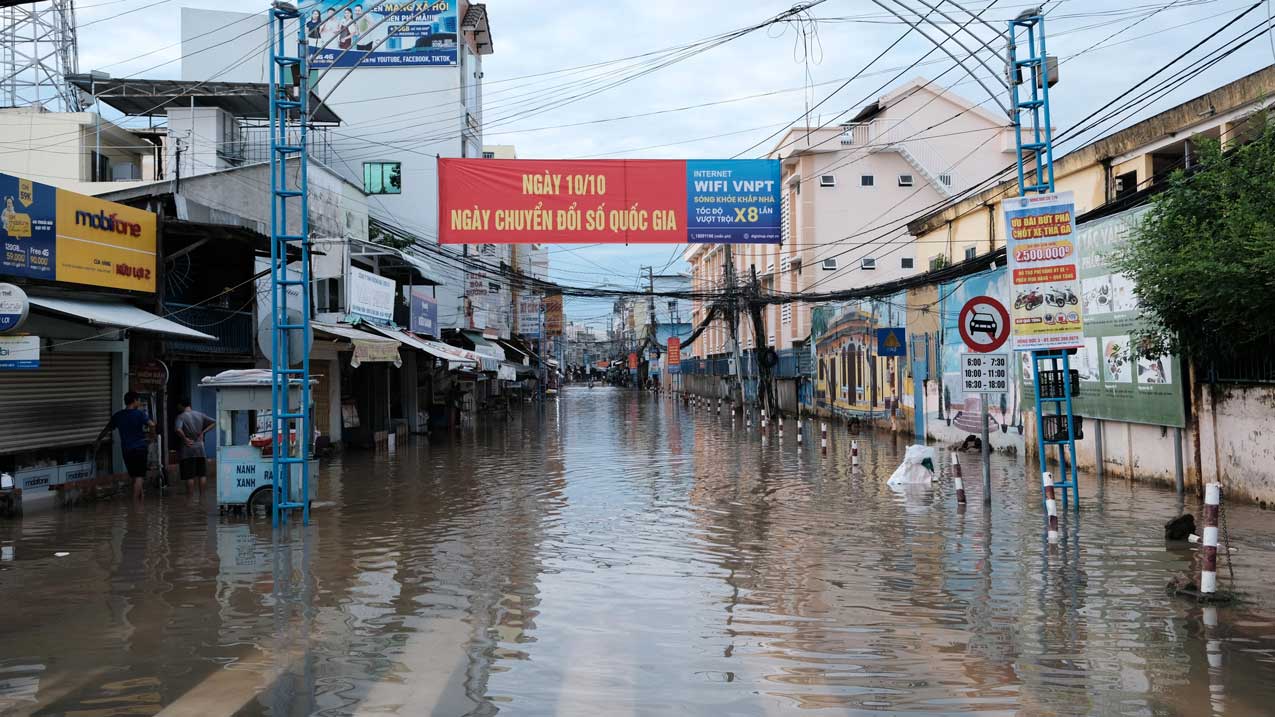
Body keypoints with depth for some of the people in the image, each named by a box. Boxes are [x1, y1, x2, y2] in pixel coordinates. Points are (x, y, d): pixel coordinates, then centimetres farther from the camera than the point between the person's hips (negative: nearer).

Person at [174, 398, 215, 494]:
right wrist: (203, 432, 4)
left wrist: (185, 438, -12)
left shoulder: (181, 416, -8)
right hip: (200, 448, 4)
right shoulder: (200, 415, 6)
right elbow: (214, 423, 7)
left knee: (189, 476, 0)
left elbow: (178, 429, -25)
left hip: (187, 449, -3)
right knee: (202, 474, 9)